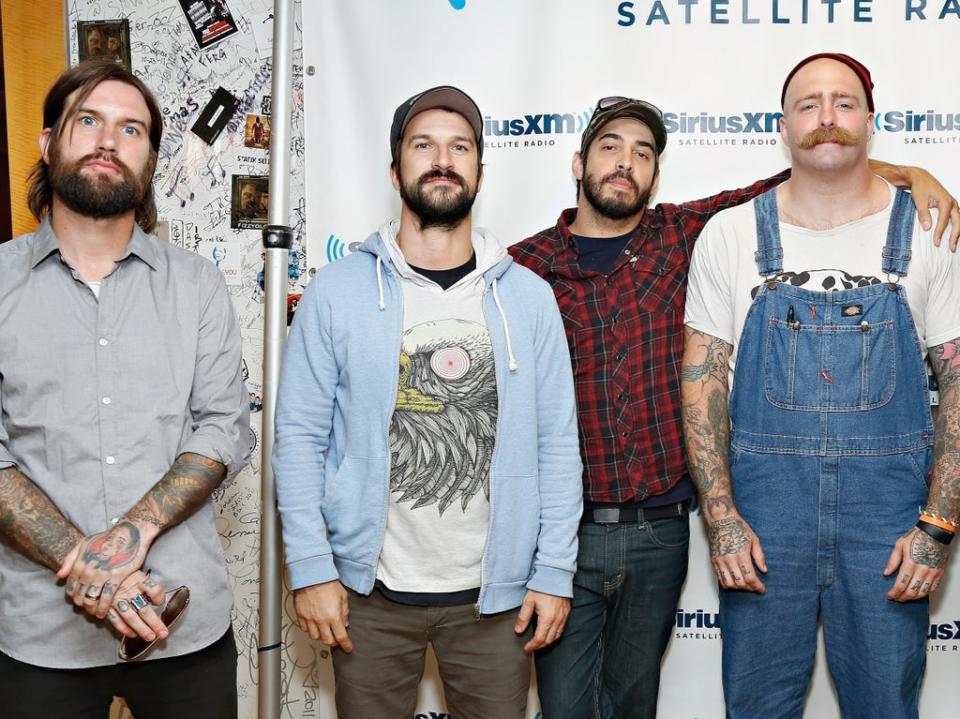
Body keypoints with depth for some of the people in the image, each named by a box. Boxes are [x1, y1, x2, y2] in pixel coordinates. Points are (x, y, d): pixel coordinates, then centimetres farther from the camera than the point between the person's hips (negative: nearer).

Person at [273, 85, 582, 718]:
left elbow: (556, 445, 0)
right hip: (370, 591, -1)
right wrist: (311, 569, -7)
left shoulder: (528, 297, -1)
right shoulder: (337, 292, -4)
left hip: (495, 593, 1)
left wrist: (554, 572, -3)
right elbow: (300, 438, -3)